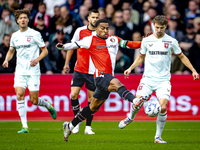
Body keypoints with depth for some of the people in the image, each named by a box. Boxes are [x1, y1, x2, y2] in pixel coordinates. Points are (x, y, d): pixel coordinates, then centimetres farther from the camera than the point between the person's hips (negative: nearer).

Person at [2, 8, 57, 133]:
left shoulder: (35, 34, -3)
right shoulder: (15, 36, 10)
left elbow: (45, 50, 1)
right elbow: (11, 51, 25)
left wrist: (37, 59, -18)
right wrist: (6, 60, 4)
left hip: (33, 71, -4)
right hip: (20, 71, 4)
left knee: (34, 100, -4)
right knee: (19, 95, -13)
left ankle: (48, 105, 31)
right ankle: (25, 126, -10)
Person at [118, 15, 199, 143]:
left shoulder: (171, 41, 1)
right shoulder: (146, 41, 5)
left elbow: (182, 57, 12)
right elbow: (141, 57, 20)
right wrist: (131, 68, 7)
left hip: (163, 80, -1)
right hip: (148, 78, 1)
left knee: (163, 107, -17)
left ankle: (158, 137, -1)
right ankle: (130, 118, 26)